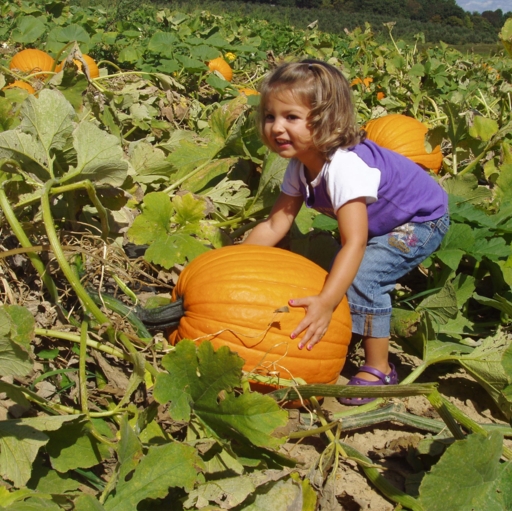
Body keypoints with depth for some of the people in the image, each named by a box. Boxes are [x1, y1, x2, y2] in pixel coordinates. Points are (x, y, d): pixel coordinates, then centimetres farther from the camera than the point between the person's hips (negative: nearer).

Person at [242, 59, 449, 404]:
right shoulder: (300, 166, -11)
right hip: (380, 225, 9)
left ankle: (379, 369, -8)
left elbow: (354, 242, -44)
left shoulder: (345, 166, -38)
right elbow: (275, 225, -10)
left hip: (421, 222, -9)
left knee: (361, 278, -23)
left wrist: (326, 303, -53)